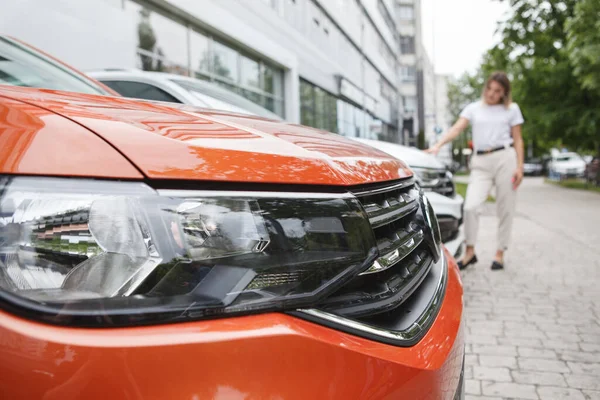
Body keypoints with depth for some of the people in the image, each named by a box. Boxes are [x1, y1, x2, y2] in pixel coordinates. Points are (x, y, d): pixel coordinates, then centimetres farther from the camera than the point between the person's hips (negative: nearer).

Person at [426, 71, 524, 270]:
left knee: (505, 209, 1)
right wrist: (438, 145, -18)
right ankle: (470, 252, 2)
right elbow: (456, 129, -1)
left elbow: (517, 140, 9)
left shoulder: (512, 110, 11)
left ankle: (500, 253, 14)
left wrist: (519, 167, -2)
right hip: (480, 162, 1)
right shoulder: (473, 108, 13)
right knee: (471, 206, -13)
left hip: (505, 158, 0)